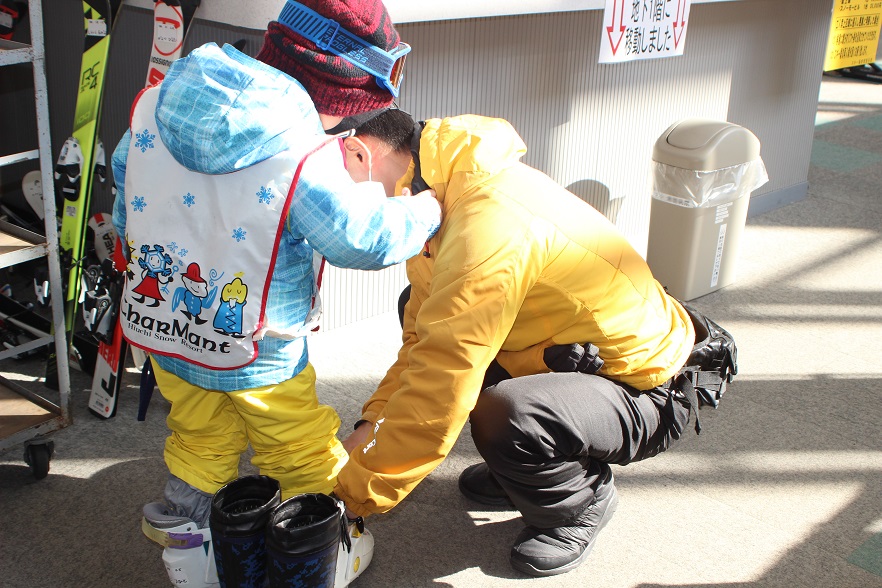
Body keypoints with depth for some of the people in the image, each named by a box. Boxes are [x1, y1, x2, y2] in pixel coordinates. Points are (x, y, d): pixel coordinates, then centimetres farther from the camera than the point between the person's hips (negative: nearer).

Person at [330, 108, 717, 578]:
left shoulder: (489, 223, -32)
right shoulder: (446, 193, -2)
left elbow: (438, 390, -33)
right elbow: (424, 334, 7)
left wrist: (355, 495, -22)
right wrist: (371, 424, -3)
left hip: (646, 392, -9)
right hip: (577, 357, 9)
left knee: (506, 419, -37)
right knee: (420, 307, 7)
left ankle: (581, 503, 0)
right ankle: (519, 470, 16)